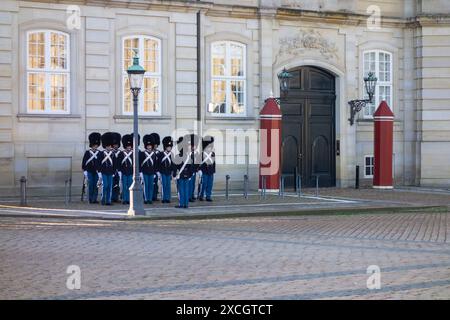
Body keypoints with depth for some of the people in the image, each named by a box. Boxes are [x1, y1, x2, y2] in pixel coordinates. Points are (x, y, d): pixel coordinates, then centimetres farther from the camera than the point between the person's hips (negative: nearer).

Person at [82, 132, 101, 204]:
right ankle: (91, 199, 7)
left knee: (96, 186, 1)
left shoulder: (99, 153, 6)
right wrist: (85, 173, -4)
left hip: (97, 172, 2)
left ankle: (95, 199, 6)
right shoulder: (87, 152, 0)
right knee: (90, 186, 0)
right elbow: (84, 163, 0)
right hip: (89, 172, -2)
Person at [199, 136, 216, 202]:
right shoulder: (202, 153, -8)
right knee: (204, 184, -4)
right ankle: (201, 196, 9)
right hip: (204, 172, -6)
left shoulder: (213, 154, 11)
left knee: (210, 184, 6)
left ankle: (208, 196, 12)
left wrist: (213, 171, 16)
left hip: (211, 172, 6)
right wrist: (199, 170, -15)